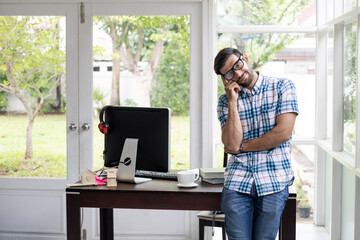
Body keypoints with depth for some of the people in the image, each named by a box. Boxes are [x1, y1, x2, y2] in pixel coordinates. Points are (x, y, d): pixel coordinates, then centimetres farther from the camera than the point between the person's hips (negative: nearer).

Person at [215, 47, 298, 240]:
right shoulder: (225, 101, 7)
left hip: (273, 182, -1)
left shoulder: (283, 87, 2)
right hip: (237, 181, 2)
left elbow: (283, 133, -8)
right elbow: (232, 144, -6)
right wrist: (233, 102, -8)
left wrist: (242, 147, -2)